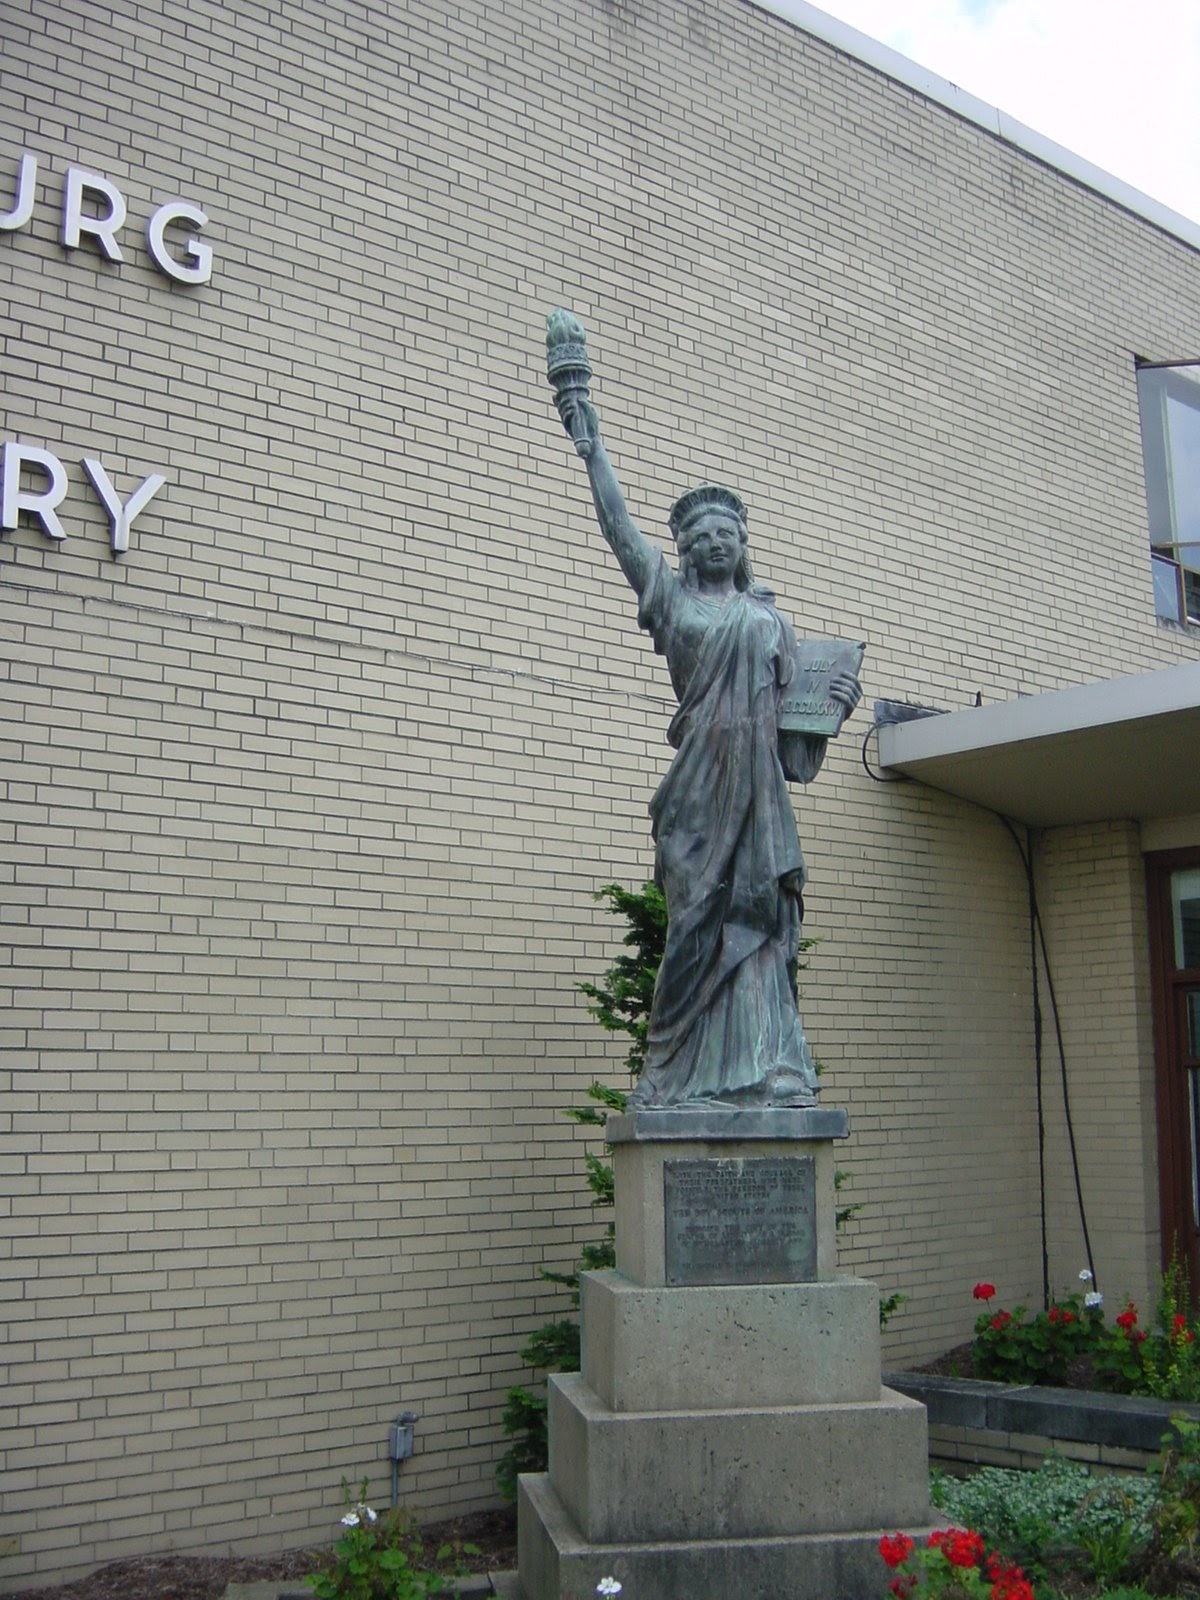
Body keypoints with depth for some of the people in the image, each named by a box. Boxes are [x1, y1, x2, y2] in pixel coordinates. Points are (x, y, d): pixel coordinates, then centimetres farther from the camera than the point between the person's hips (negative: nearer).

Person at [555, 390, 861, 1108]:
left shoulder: (771, 617, 19)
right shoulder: (671, 599, 13)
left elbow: (795, 697, 19)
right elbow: (619, 524, 10)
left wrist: (836, 697, -1)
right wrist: (591, 444, 9)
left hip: (760, 780, 2)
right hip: (702, 775, -2)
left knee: (758, 915, -5)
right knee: (701, 920, -5)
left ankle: (762, 1069, -7)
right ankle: (688, 1075, 0)